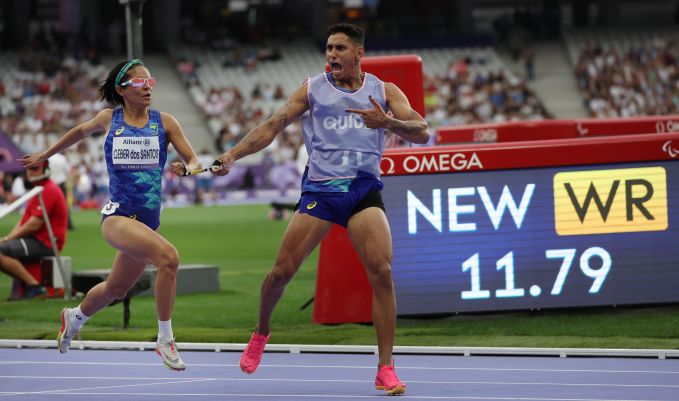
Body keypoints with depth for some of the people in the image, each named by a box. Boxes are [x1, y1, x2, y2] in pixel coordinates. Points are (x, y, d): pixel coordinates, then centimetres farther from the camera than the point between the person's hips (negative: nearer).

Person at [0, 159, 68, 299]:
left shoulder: (48, 191, -14)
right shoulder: (40, 189, 21)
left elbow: (34, 225, -19)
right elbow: (24, 220, 20)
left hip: (44, 243, -11)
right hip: (36, 240, 11)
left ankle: (34, 286, -21)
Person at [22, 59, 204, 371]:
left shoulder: (164, 122, 3)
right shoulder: (109, 119, 3)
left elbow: (194, 161, 2)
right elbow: (81, 131, 24)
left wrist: (187, 168, -22)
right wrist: (46, 155, 35)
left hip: (148, 220, 4)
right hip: (117, 214, -4)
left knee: (115, 289, 21)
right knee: (168, 256, -29)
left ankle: (75, 317, 53)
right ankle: (165, 340, -19)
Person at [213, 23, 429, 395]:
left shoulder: (385, 92, 7)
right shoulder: (312, 89, 8)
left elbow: (421, 132, -3)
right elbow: (272, 126, 2)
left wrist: (388, 123, -23)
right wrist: (232, 154, -12)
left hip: (364, 189, 0)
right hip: (319, 189, 1)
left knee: (381, 273, -17)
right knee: (282, 270, -3)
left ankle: (386, 369, -11)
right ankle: (261, 331, 28)